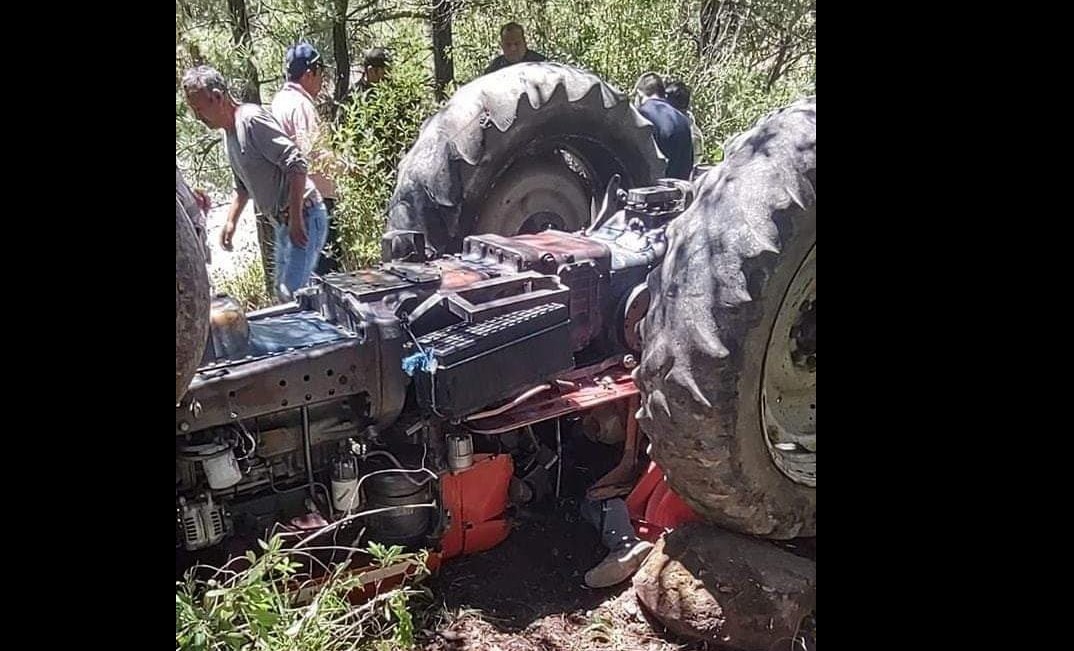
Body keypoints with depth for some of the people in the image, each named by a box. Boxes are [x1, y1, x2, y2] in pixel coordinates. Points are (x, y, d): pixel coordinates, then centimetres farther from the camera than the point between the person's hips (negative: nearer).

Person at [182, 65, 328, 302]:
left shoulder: (252, 120, -17)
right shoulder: (229, 131, 13)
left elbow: (297, 165, -24)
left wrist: (296, 220, -24)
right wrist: (231, 222, 14)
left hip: (303, 217, -10)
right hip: (284, 220, 10)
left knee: (292, 293, -13)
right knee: (282, 290, 15)